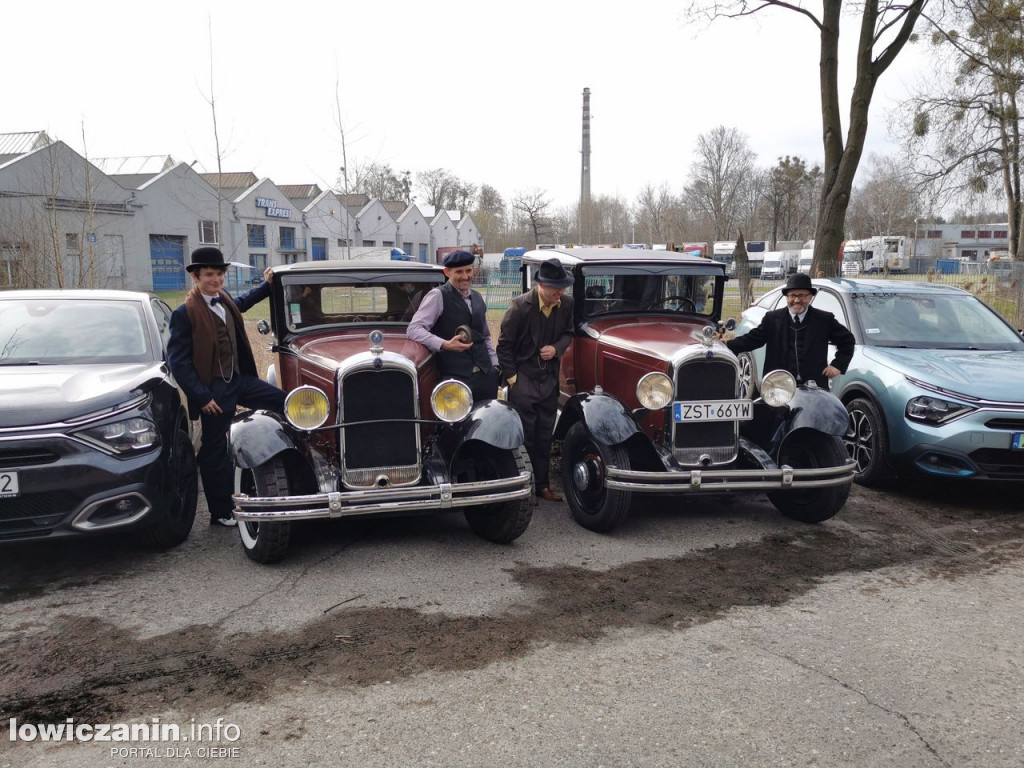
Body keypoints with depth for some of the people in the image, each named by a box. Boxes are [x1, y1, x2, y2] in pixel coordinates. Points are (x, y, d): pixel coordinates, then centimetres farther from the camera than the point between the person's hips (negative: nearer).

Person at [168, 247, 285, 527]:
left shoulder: (224, 298, 5)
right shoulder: (185, 313, -17)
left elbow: (241, 303, 31)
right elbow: (177, 361, -17)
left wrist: (267, 285, 27)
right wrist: (201, 397, -20)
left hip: (241, 378, 7)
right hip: (214, 390, -7)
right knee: (215, 450, 4)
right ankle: (221, 513, 16)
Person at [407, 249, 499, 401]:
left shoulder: (477, 298, 18)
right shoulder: (438, 296, -2)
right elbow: (413, 329, -12)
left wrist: (495, 366, 15)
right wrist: (444, 345, -23)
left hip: (486, 375, 6)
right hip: (456, 378, -6)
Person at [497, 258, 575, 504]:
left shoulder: (566, 303, -4)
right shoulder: (521, 306, -16)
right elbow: (504, 345, -9)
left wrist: (557, 348, -8)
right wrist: (512, 378, -9)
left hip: (549, 379, 5)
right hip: (523, 380, -5)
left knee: (544, 435, 12)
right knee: (524, 436, 1)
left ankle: (542, 484, 24)